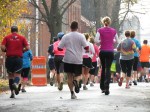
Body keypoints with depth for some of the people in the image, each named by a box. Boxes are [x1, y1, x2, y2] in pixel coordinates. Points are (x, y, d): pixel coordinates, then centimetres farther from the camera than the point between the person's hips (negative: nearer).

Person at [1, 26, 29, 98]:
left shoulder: (7, 37, 4)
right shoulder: (22, 38, 6)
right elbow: (27, 48, 0)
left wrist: (6, 50, 13)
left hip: (9, 58, 0)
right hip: (18, 58, 0)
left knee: (10, 75, 10)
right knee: (17, 74, 0)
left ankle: (12, 92, 8)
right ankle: (16, 83, -34)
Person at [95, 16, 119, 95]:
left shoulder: (100, 30, -3)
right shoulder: (113, 31, 1)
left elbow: (96, 40, -11)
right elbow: (117, 41, 8)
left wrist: (101, 41, 7)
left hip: (102, 52, 1)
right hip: (110, 52, -1)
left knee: (103, 68, 17)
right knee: (108, 69, -3)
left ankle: (102, 87, 21)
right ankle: (106, 88, -15)